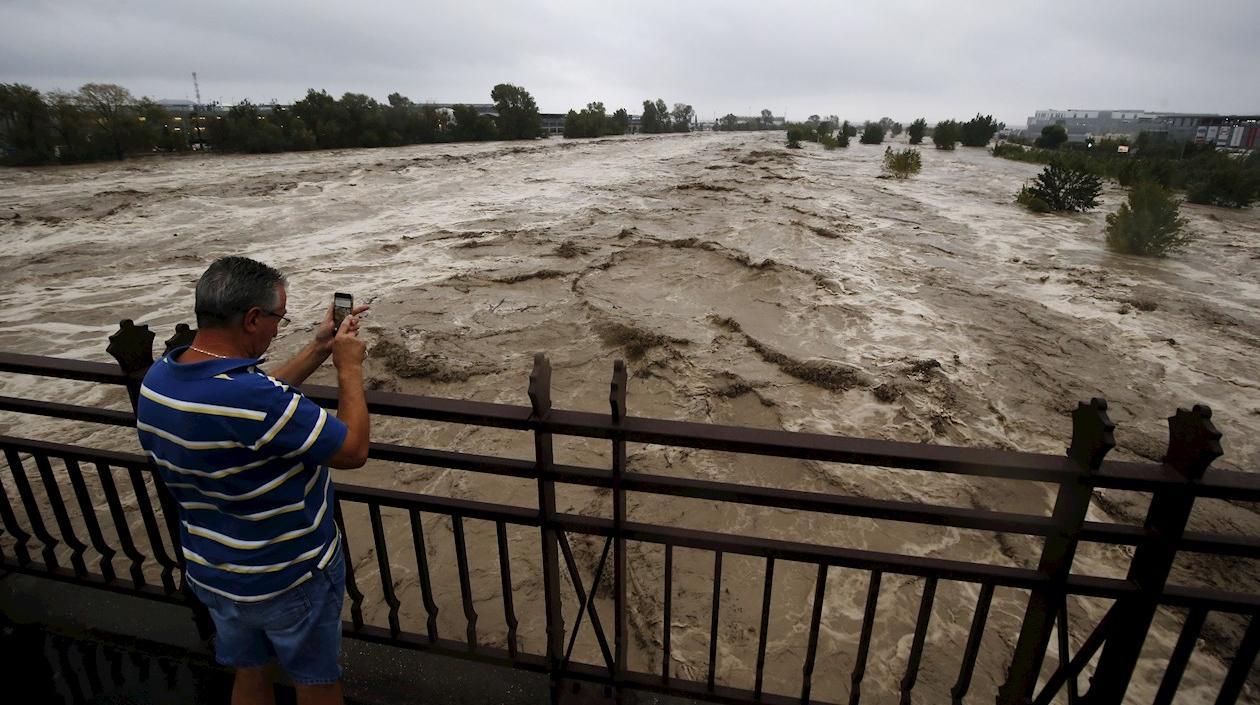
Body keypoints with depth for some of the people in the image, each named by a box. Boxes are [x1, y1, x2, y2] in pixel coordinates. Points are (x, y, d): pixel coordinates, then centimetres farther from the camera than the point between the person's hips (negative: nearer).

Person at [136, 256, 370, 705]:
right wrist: (350, 369, -14)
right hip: (289, 580, -7)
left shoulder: (158, 378, -8)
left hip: (210, 575, 7)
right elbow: (353, 450, -26)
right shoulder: (255, 399, -36)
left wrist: (317, 350, 5)